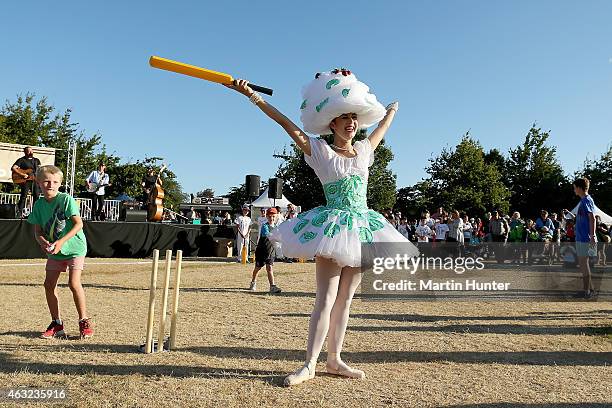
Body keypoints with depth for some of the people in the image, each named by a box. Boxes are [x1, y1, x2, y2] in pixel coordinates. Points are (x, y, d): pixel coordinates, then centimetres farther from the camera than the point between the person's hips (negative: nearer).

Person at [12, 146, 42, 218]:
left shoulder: (36, 160, 18)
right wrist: (22, 175, -17)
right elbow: (13, 168, -8)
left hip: (35, 179, 5)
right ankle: (19, 213, -5)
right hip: (25, 181, -5)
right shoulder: (21, 160, 2)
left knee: (36, 196, 0)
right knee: (23, 196, -10)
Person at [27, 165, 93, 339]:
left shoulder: (66, 199, -14)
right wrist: (43, 242, -17)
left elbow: (79, 224, -17)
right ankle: (57, 324, 18)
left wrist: (61, 241, -25)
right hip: (54, 251, 6)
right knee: (49, 284, 3)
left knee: (74, 283, -16)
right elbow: (38, 231, 5)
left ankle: (84, 322, -1)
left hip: (74, 247, -6)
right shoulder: (39, 204, 3)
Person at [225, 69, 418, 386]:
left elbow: (382, 127, 32)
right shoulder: (320, 151, -3)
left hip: (362, 228, 5)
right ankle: (309, 365, 2)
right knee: (326, 299, -7)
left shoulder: (364, 150, 11)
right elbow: (286, 123, -9)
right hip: (333, 226, -5)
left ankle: (335, 359, 18)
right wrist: (252, 95, -13)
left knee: (345, 299, 9)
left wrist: (392, 109, 49)